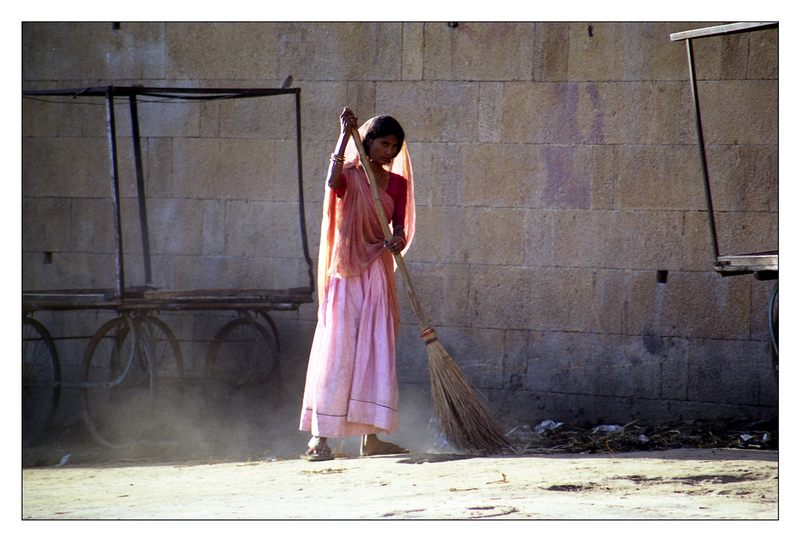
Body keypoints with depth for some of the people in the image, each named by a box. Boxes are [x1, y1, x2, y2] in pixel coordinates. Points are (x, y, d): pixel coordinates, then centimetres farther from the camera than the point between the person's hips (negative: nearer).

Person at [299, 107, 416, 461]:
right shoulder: (351, 176, -4)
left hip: (378, 273, 5)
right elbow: (333, 181, -28)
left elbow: (399, 227, 3)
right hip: (346, 273, -5)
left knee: (377, 353, 5)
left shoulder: (396, 183, 10)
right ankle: (319, 437, -10)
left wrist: (398, 240, -20)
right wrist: (345, 136, -31)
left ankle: (371, 436, 9)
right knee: (337, 350, -9)